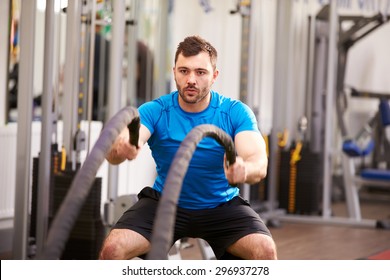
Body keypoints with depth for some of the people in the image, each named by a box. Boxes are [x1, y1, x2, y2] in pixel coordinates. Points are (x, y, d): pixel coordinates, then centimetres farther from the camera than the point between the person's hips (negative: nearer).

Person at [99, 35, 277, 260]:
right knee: (112, 249, -23)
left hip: (221, 206, 0)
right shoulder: (155, 111, -16)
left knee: (265, 250, -26)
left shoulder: (236, 113, -16)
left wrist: (244, 169, -57)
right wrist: (121, 148, -60)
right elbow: (115, 152, -33)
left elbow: (259, 163, -31)